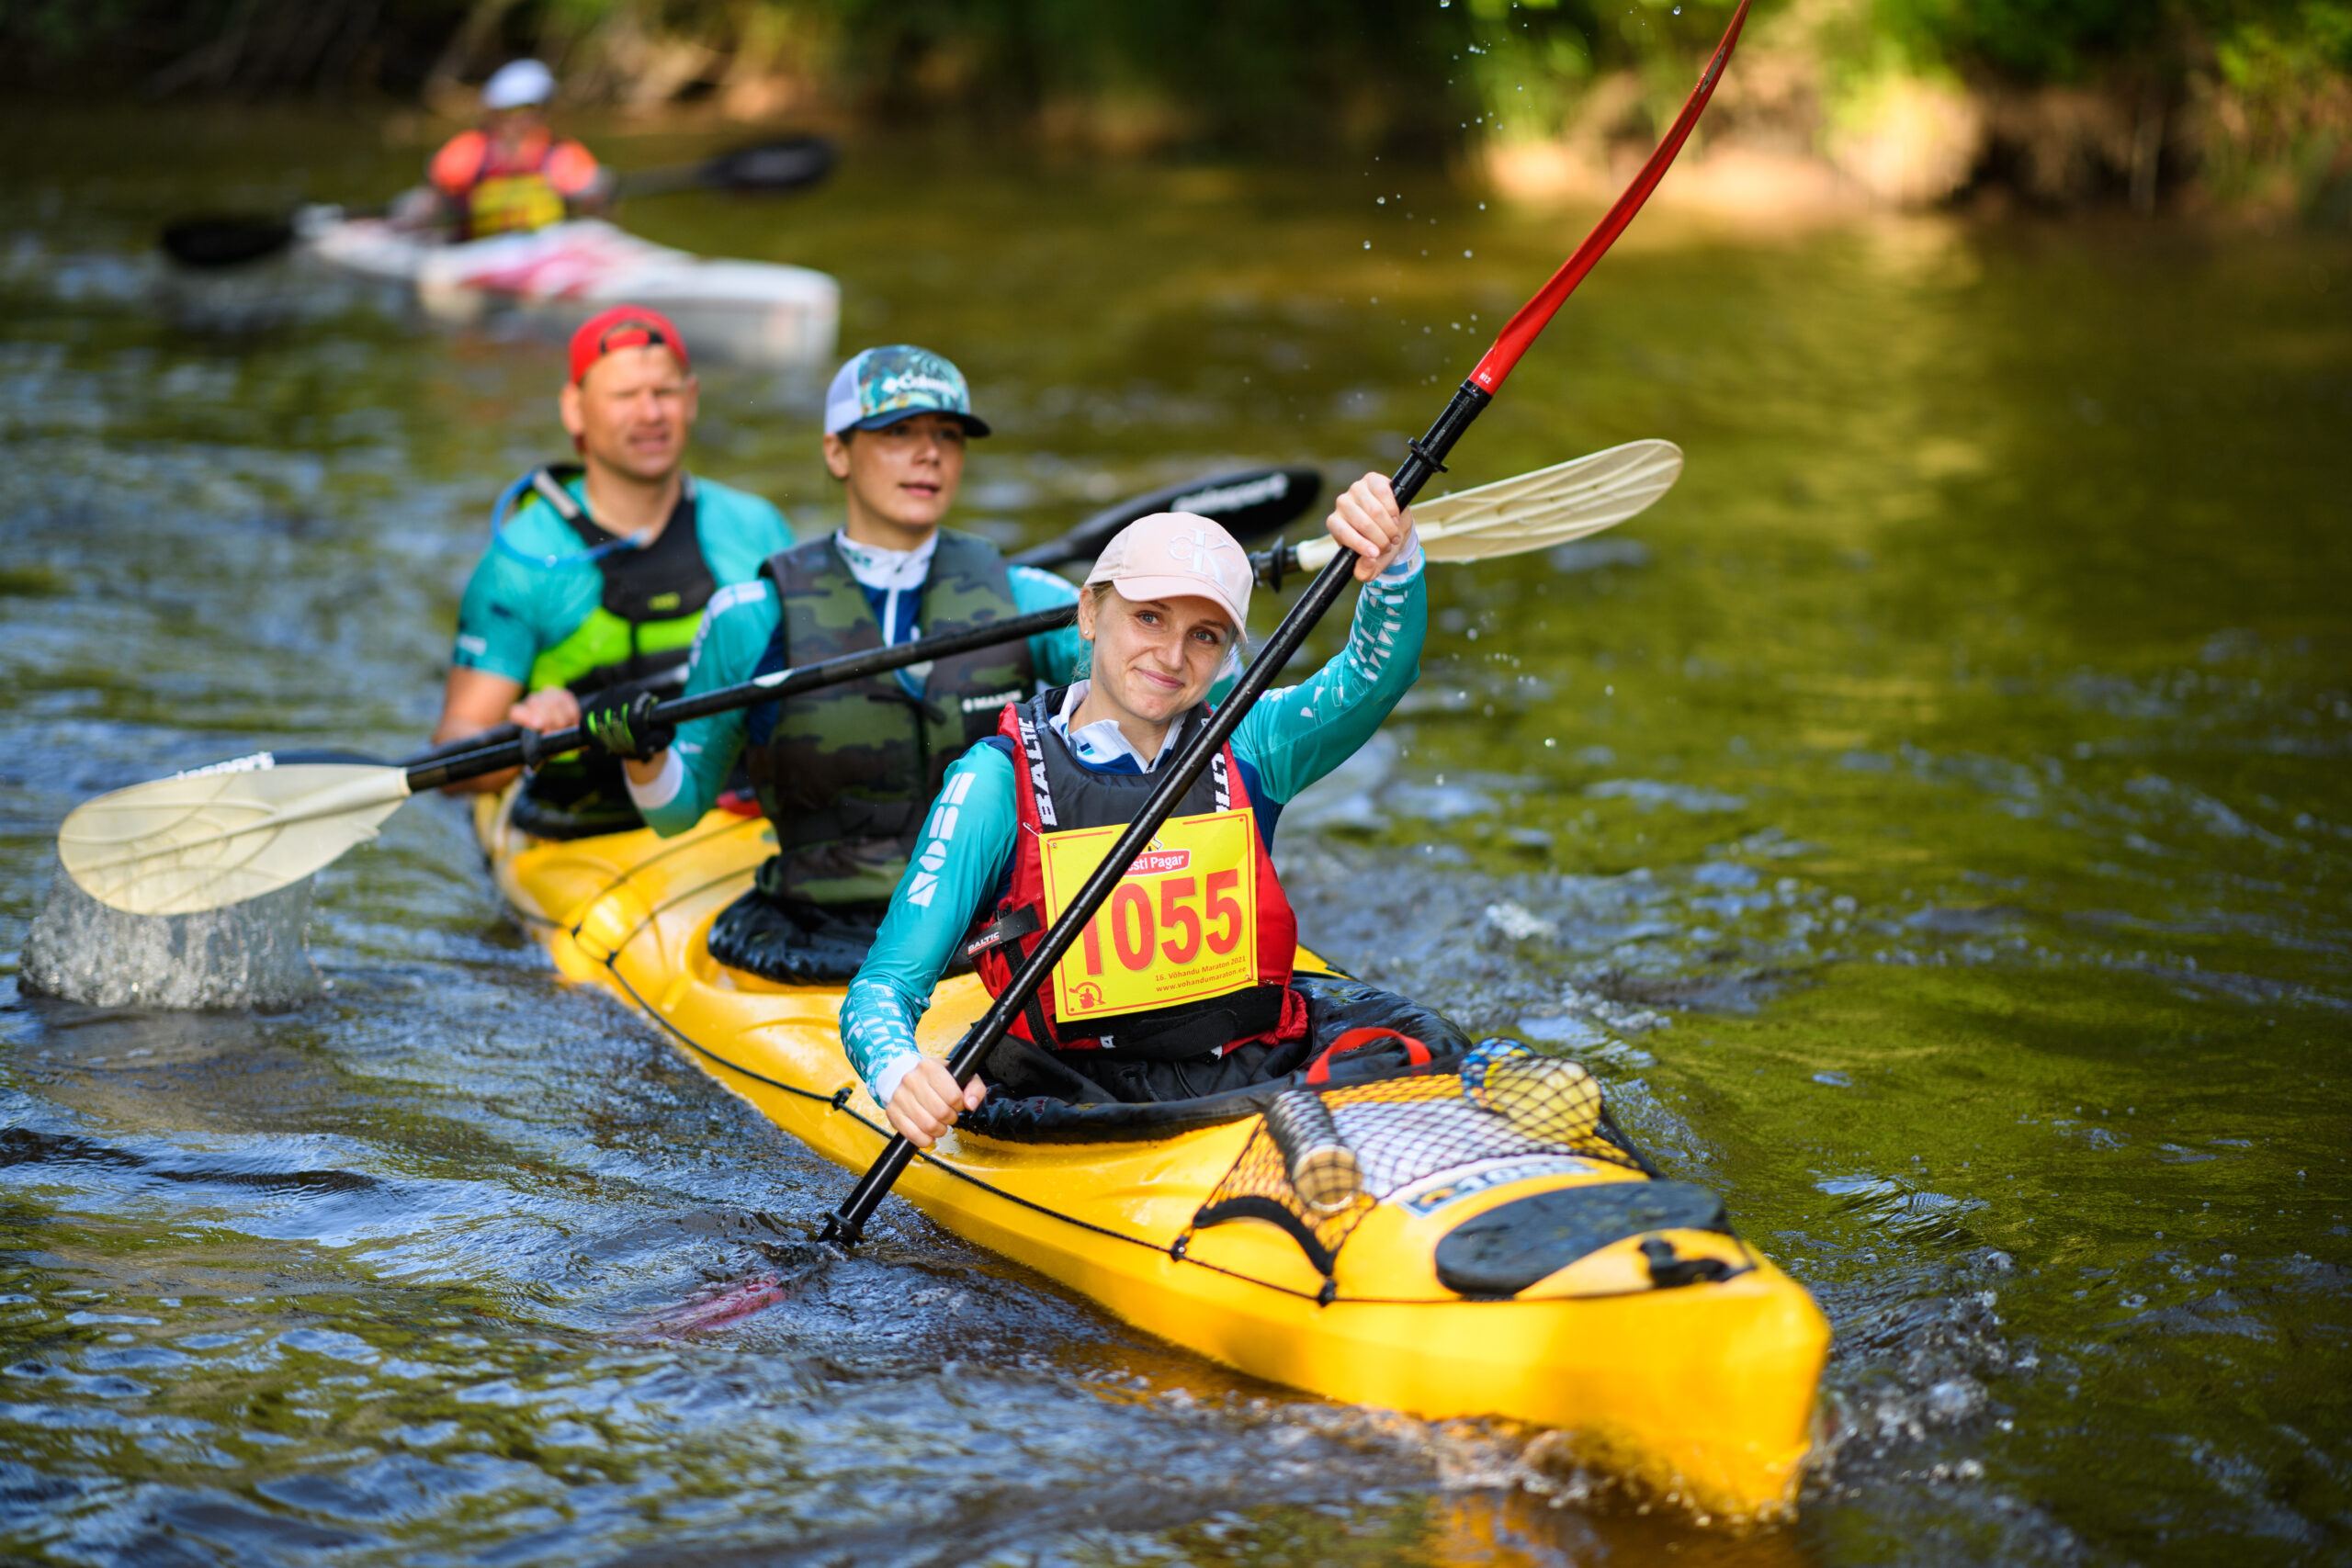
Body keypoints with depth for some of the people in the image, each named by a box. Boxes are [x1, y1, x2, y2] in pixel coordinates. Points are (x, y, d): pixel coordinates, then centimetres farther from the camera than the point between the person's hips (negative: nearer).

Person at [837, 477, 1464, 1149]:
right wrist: (900, 1071, -32)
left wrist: (1394, 559, -34)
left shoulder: (1247, 747, 6)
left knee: (1424, 1048, -22)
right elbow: (884, 986, -9)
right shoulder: (999, 781, -4)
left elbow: (1379, 672, -13)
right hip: (1080, 1087, -2)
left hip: (1259, 1077, 2)